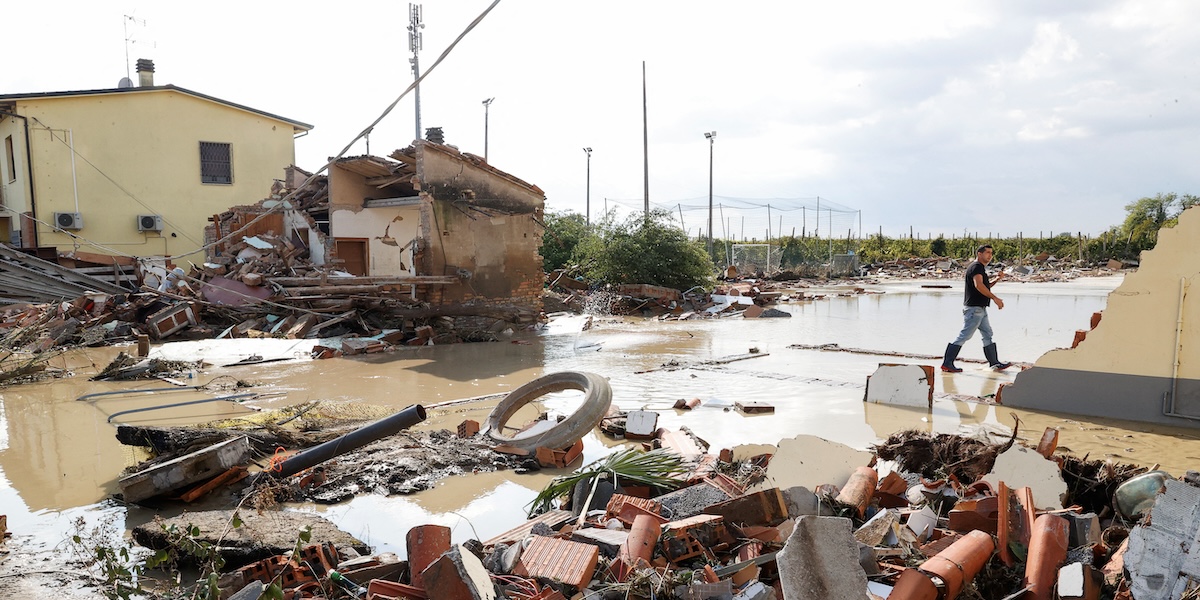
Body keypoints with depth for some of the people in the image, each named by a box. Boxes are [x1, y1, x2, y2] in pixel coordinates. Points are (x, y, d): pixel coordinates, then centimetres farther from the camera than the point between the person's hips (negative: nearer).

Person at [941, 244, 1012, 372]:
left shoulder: (981, 268, 20)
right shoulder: (976, 266, -12)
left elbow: (985, 286, 30)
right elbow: (978, 285, -27)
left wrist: (997, 279, 14)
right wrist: (995, 298, -29)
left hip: (980, 309, 11)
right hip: (974, 308, -11)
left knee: (988, 335, 13)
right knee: (965, 335, -10)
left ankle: (995, 363, 19)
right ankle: (947, 363, -7)